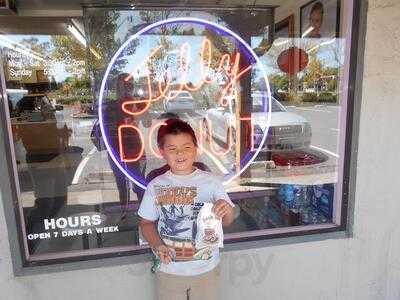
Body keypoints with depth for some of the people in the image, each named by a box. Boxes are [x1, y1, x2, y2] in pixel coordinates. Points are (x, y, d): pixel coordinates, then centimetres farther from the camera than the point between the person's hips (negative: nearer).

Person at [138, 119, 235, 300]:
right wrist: (157, 245, -15)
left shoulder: (211, 181, -9)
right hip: (169, 270, 0)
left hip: (206, 269, 0)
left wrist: (227, 211, -26)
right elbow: (147, 222, 2)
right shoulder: (155, 186, -8)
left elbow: (227, 222, -4)